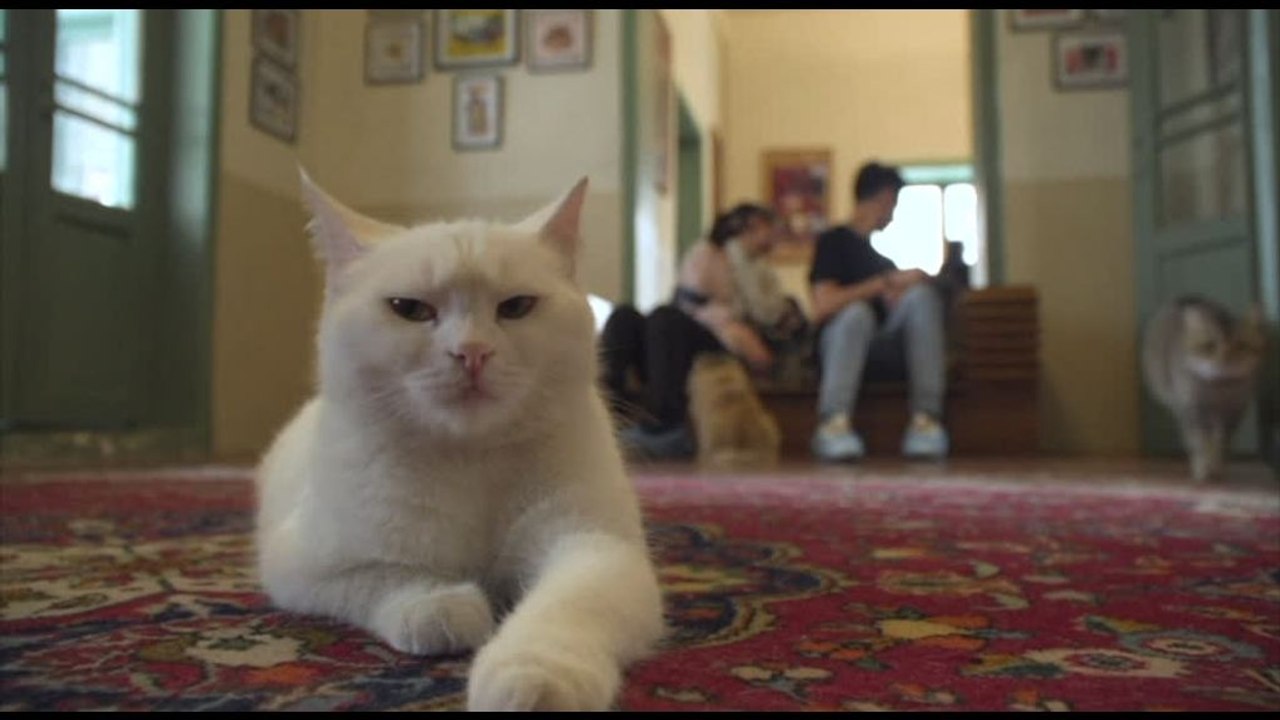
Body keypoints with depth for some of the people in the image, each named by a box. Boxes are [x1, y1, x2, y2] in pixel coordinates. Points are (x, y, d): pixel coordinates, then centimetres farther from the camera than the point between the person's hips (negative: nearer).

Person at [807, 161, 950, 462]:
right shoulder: (833, 241, 2)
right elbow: (823, 307, -14)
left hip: (881, 345, 5)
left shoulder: (882, 255, 23)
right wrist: (887, 283, -13)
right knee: (857, 311, -37)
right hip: (838, 344, -5)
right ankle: (833, 425, -41)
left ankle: (925, 420, -31)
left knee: (922, 293, -20)